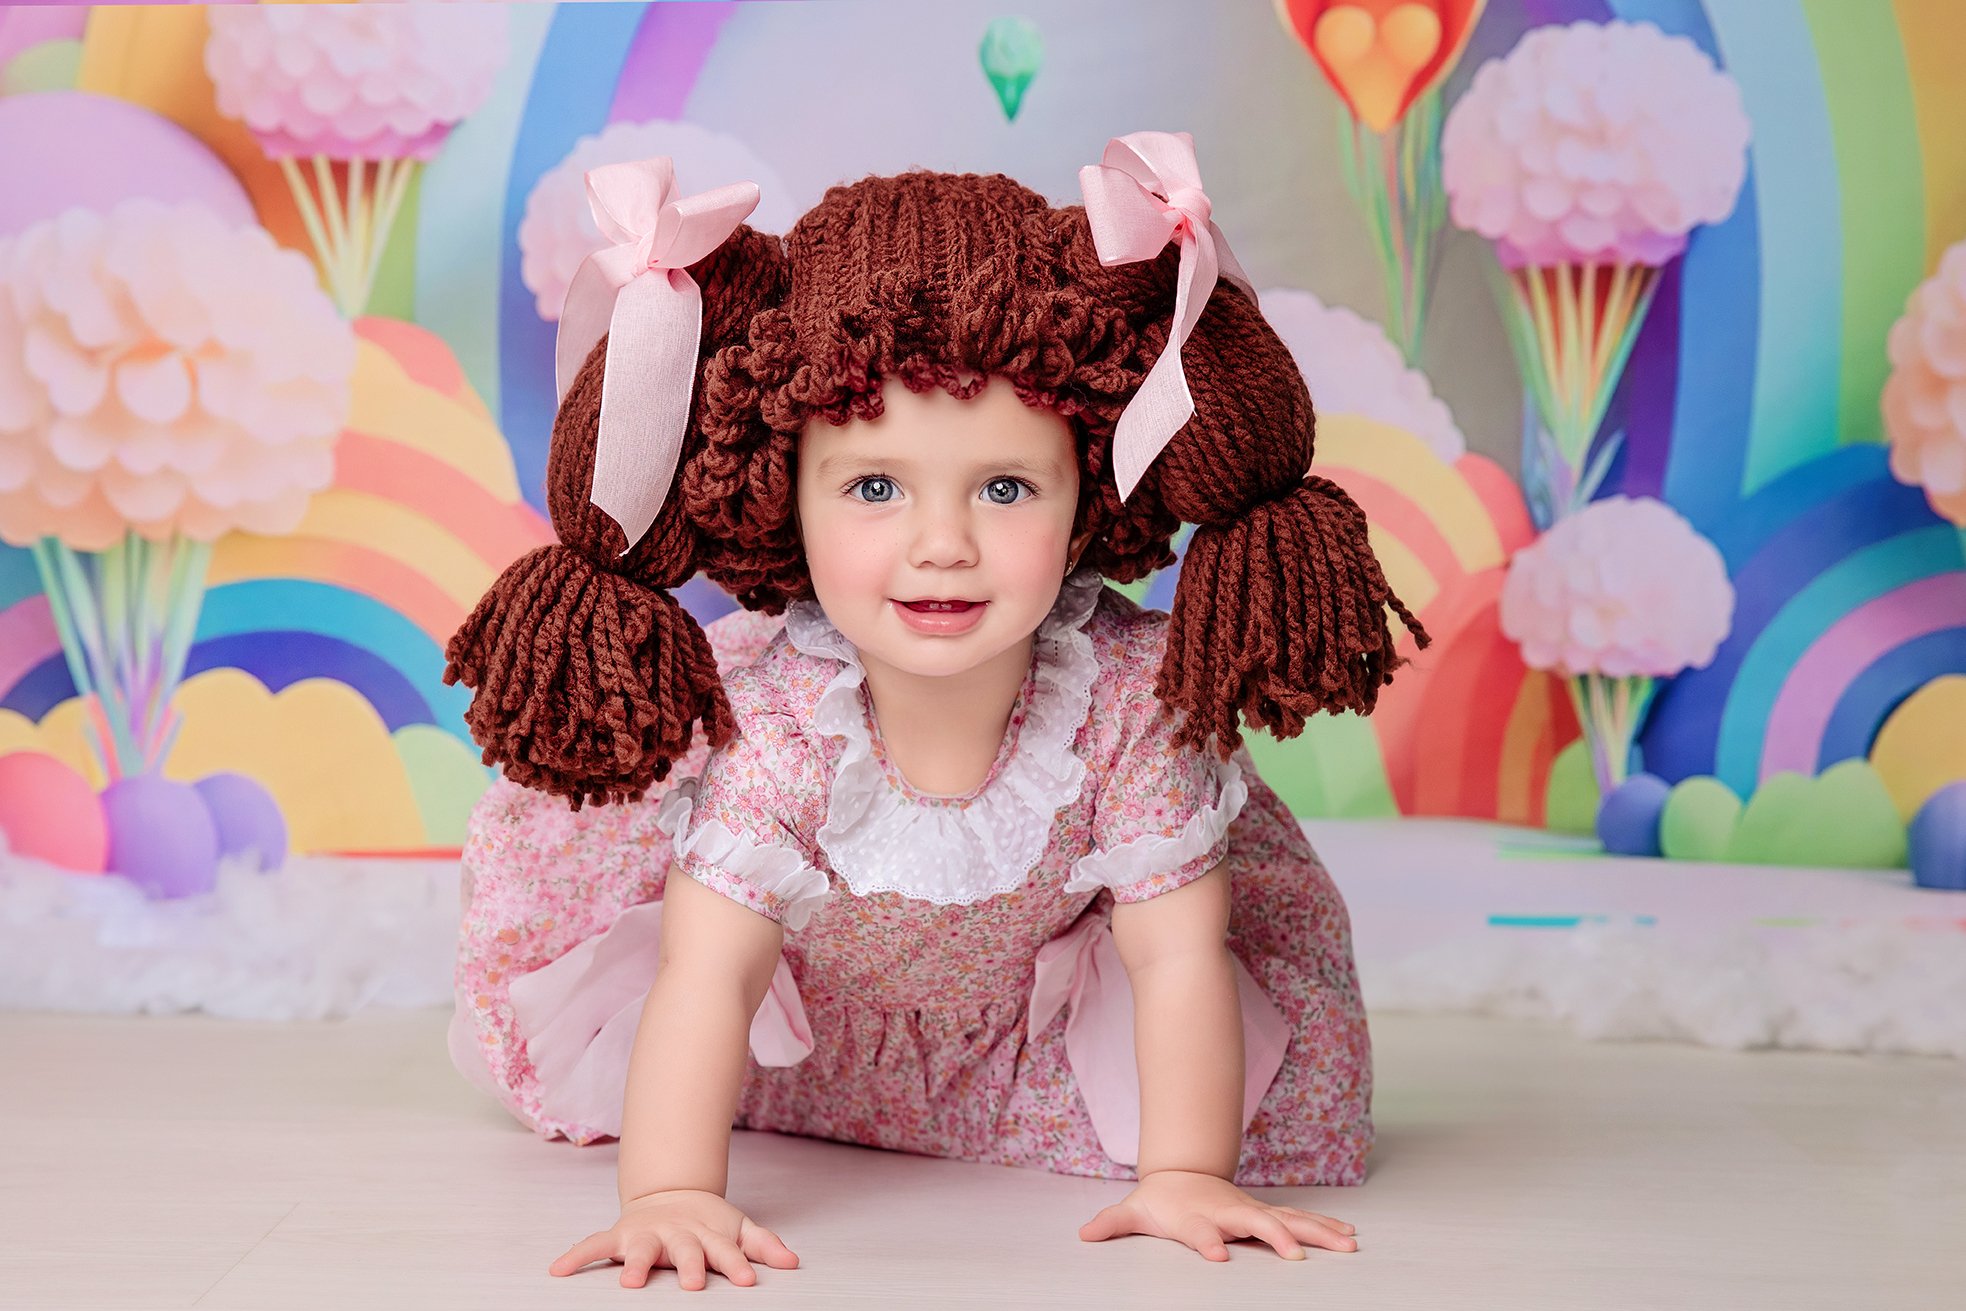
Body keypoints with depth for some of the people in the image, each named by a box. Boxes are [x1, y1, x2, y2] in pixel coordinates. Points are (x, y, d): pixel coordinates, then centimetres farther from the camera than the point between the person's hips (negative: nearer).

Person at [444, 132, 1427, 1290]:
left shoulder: (1131, 698, -35)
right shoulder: (775, 724, -38)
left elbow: (1179, 959, -29)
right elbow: (705, 979, -39)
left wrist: (1186, 1178, -35)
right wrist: (673, 1195, -51)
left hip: (1038, 1009, 1)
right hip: (811, 1025, 0)